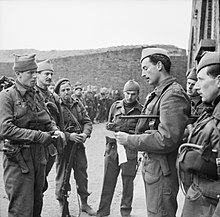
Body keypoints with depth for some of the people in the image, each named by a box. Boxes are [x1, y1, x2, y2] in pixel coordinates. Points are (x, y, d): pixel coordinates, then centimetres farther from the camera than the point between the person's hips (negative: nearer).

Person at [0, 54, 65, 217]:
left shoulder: (37, 95, 11)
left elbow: (48, 120, 19)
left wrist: (55, 131, -5)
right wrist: (37, 136, -21)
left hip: (39, 156, 7)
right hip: (18, 158, -6)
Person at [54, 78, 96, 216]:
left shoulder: (78, 104, 9)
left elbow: (87, 122, 9)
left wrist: (85, 133, -11)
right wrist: (69, 136, -20)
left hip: (79, 144, 4)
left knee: (82, 173, 10)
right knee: (62, 175, 6)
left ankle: (84, 203, 23)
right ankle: (62, 204, 22)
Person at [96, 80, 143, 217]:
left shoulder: (141, 110, 1)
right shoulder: (115, 106, 9)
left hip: (130, 150, -2)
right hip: (113, 148, 2)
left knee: (128, 181, 7)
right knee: (108, 181, 6)